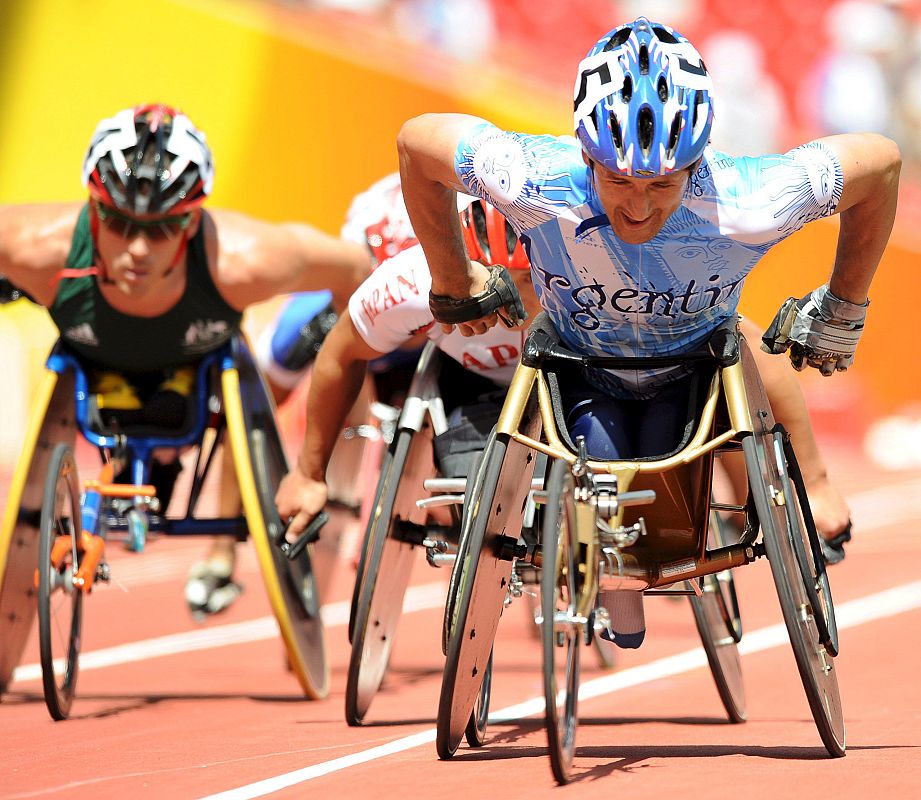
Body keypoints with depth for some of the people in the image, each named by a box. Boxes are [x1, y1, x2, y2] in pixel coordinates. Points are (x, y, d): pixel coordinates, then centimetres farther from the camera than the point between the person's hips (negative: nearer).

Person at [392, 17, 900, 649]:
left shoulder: (746, 206, -39)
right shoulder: (534, 185, -38)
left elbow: (881, 162, -22)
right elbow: (417, 141, -19)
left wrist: (842, 311, -8)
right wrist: (454, 283, -5)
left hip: (690, 377, 0)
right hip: (586, 377, 0)